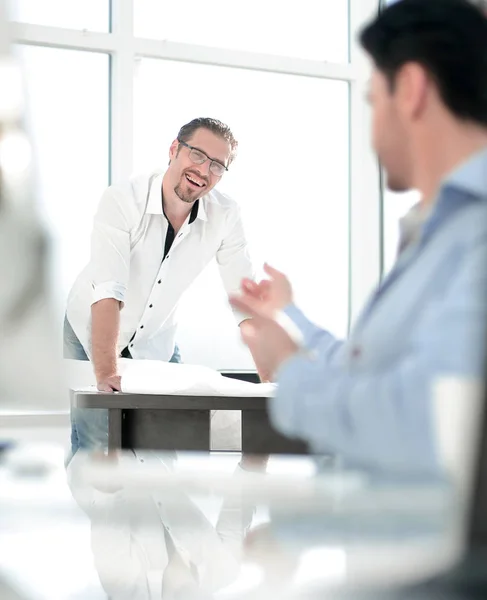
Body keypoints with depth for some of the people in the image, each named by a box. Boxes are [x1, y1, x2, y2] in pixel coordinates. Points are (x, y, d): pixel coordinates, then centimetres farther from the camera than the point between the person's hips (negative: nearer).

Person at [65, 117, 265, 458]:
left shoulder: (225, 216, -17)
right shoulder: (122, 201, -27)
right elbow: (108, 291, -37)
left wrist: (271, 379, -21)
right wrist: (106, 373, -47)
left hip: (155, 342, 3)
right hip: (93, 335, -3)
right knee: (95, 447, -8)